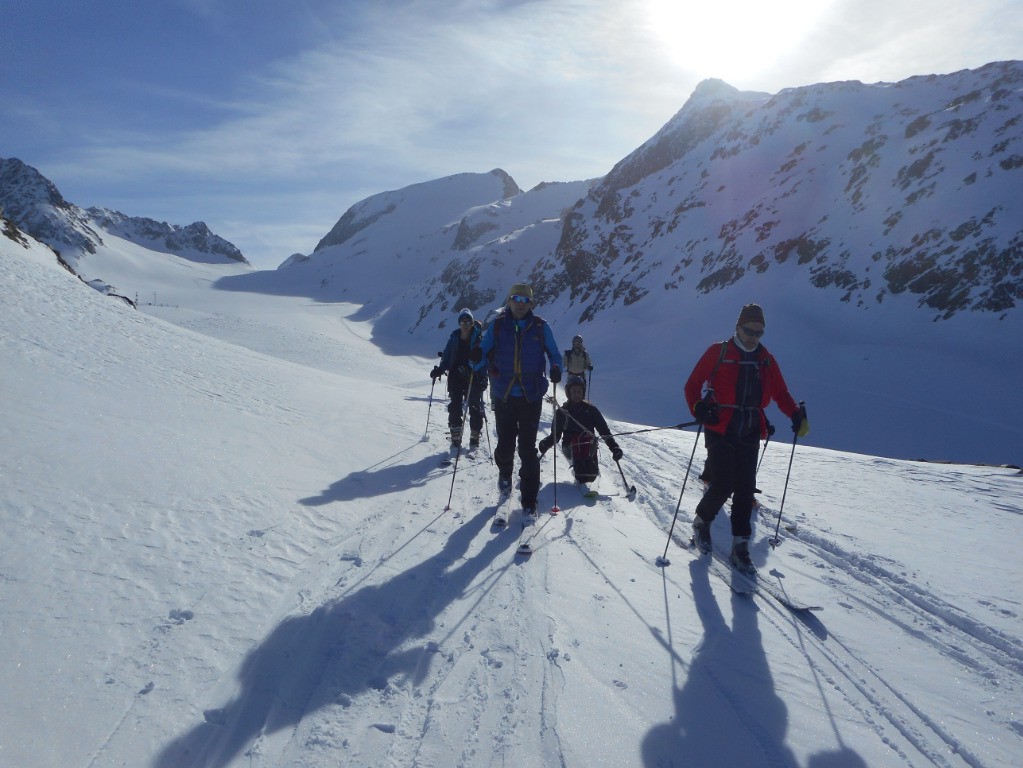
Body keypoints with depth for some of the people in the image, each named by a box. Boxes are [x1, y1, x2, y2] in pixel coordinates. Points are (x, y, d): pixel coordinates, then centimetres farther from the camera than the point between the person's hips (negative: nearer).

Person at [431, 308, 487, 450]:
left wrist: (483, 377, -17)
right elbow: (446, 357, 9)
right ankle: (456, 439, 9)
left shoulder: (478, 339, -4)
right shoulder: (454, 338, 5)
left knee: (475, 408, 4)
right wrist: (439, 370, -6)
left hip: (474, 378, -2)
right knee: (455, 408, 0)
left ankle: (474, 438, 17)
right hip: (456, 378, 2)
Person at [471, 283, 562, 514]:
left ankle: (529, 499, 8)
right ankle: (504, 473, 42)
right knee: (505, 444, 8)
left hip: (531, 396, -1)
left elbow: (554, 354, 10)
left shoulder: (540, 327, 2)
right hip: (504, 395, 1)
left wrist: (556, 369, -11)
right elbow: (484, 353, 4)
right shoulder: (497, 326, 2)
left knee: (527, 448, -2)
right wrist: (478, 358, -19)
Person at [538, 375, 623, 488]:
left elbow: (605, 432, 11)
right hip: (570, 448, -2)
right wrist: (546, 443, -8)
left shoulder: (591, 410, 13)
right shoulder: (562, 412, 13)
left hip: (589, 446, 2)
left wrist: (614, 447, -2)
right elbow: (555, 435, 13)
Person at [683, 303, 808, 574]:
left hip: (750, 434, 4)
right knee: (723, 487, -9)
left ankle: (740, 546, 13)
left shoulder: (766, 360, 9)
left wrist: (796, 414, -6)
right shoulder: (718, 352, -3)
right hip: (720, 431, -4)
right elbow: (693, 384, -4)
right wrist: (699, 407, -23)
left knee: (745, 490, 2)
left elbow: (780, 393, 12)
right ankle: (701, 522, 20)